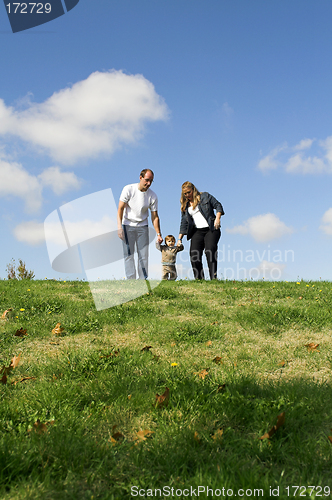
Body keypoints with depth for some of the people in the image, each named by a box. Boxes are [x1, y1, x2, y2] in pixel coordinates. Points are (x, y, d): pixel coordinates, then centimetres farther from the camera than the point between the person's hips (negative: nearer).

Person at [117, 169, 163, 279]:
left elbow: (154, 217, -2)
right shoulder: (128, 189, -12)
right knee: (128, 254, -8)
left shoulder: (152, 196, -7)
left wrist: (158, 234, -10)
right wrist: (119, 226, -19)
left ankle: (143, 280, 6)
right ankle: (131, 280, -8)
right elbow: (120, 208, -10)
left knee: (144, 255, -1)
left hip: (143, 226, 2)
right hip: (128, 225, -2)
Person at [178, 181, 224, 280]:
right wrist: (179, 239, 11)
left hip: (211, 229, -4)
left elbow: (218, 205, 6)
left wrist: (217, 218, -12)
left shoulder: (205, 197, 7)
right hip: (197, 232, 4)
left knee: (210, 251, -20)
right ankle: (199, 279, -8)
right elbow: (184, 223, 18)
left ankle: (213, 278, -18)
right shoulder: (185, 206, 17)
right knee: (194, 254, -12)